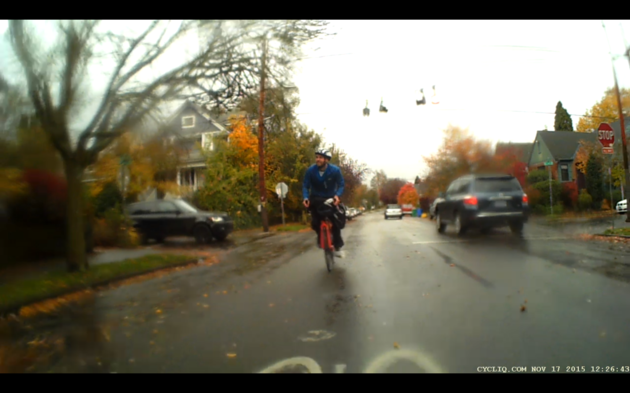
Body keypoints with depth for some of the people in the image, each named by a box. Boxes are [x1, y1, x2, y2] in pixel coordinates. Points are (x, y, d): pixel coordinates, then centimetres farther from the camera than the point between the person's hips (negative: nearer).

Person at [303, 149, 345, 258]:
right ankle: (320, 235, 21)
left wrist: (337, 195, -33)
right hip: (316, 198, 0)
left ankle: (337, 246, 7)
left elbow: (341, 184, -14)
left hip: (331, 198, 0)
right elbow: (305, 185, -13)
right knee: (315, 222, -13)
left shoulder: (335, 170, -20)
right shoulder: (310, 170, -19)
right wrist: (306, 197, -31)